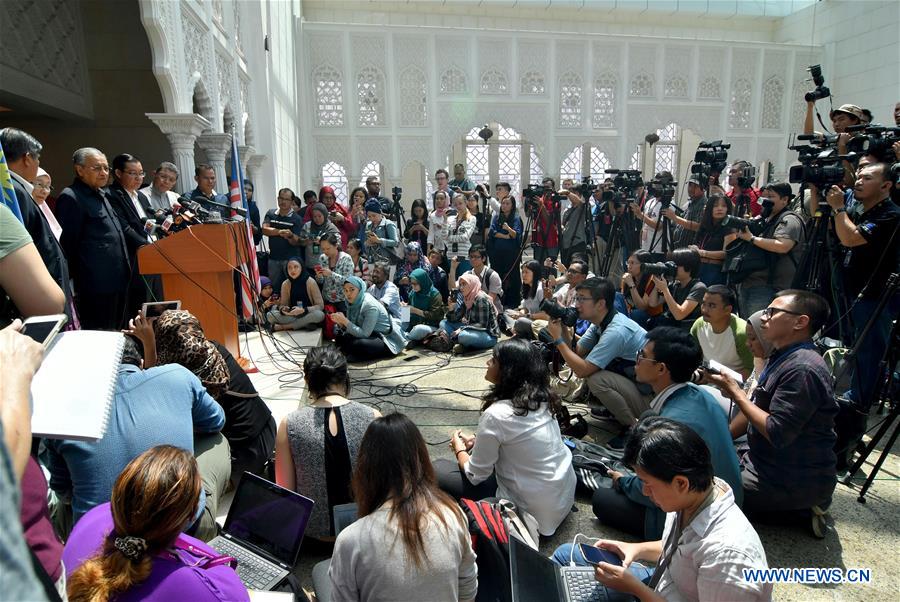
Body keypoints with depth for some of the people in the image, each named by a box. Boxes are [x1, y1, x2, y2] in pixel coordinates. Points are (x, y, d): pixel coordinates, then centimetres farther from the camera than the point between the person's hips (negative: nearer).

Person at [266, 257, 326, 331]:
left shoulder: (310, 282, -13)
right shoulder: (285, 284, -4)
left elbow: (320, 306, -13)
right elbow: (282, 304, 3)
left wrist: (303, 310, -29)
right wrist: (282, 309, -22)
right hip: (292, 316, 2)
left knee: (319, 315, -36)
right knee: (270, 315, -23)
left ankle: (282, 326, -25)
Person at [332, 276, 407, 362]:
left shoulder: (370, 305, -22)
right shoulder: (353, 303, 0)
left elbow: (364, 334, -26)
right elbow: (349, 330, 1)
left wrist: (345, 321, -28)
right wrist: (341, 322, -18)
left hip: (388, 339, -8)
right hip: (372, 335, 8)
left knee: (354, 344, -31)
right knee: (340, 338, -4)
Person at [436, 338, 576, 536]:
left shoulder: (496, 415, -25)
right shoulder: (541, 398, -4)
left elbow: (475, 475, -13)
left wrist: (459, 450, 5)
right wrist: (476, 440, 11)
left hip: (535, 511, -8)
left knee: (438, 470, 1)